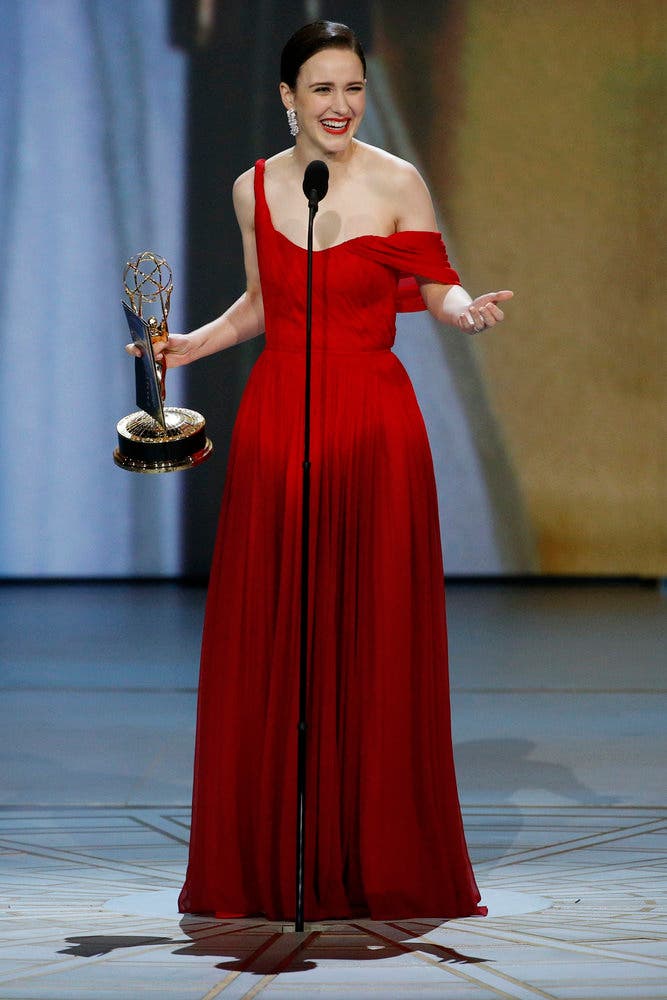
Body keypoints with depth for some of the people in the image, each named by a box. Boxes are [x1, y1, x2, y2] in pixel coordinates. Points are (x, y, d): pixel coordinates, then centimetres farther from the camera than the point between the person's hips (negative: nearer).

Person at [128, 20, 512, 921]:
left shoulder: (397, 184, -3)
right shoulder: (254, 189, 7)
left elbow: (436, 287, -1)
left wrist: (466, 310, -22)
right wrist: (195, 344, 7)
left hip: (374, 424, -3)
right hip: (276, 420, 3)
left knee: (376, 639, -1)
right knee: (267, 641, 2)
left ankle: (382, 859, 8)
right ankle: (270, 862, 11)